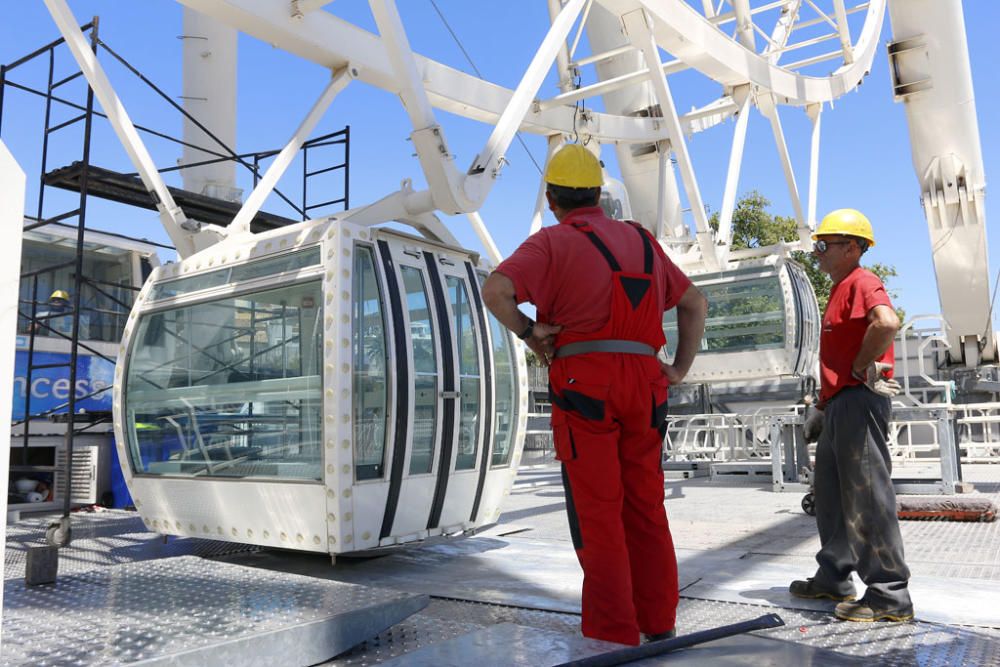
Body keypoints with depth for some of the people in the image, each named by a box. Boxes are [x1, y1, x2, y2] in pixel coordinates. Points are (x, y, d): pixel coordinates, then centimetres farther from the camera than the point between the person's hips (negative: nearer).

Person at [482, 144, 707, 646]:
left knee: (597, 514, -2)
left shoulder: (552, 242, 1)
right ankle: (659, 628, 19)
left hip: (585, 384, -5)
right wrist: (680, 369, 20)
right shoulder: (641, 241, 20)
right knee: (646, 511, 12)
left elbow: (494, 290, -17)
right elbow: (694, 303, 25)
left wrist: (527, 332, -3)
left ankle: (614, 639, 1)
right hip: (643, 384, 6)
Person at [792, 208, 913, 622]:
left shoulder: (861, 282, -11)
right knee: (830, 493, 16)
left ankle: (890, 596, 0)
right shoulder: (840, 290, 21)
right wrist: (822, 406, 22)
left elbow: (888, 322, -33)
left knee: (868, 495, -7)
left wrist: (864, 366, -20)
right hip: (840, 405, 11)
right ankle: (834, 579, 27)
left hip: (859, 400, -11)